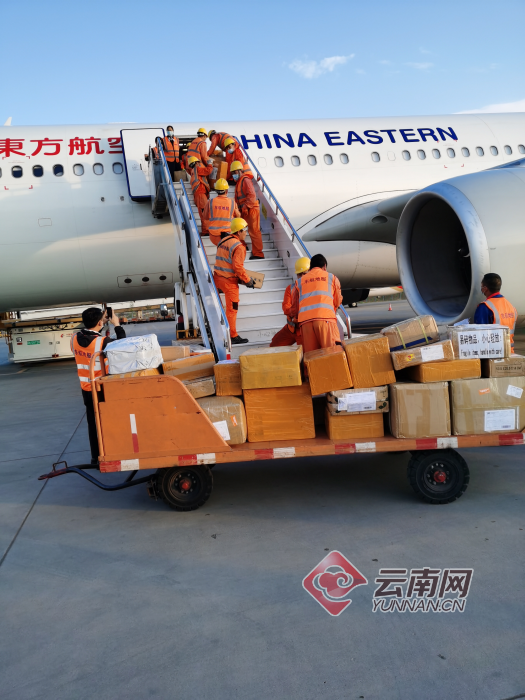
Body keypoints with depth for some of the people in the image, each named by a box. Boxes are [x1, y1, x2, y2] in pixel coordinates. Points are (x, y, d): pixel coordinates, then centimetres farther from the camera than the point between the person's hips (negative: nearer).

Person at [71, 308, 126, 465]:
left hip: (86, 389, 5)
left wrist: (102, 324, 11)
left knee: (93, 423, 14)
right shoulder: (103, 342, -22)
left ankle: (95, 456, 21)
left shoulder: (75, 339, -6)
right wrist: (117, 325, -1)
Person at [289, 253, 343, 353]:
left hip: (305, 321, 2)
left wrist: (294, 317, 44)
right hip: (326, 318, -2)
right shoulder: (331, 277, 21)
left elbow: (294, 307, 25)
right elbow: (338, 302, 28)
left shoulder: (300, 281, 26)